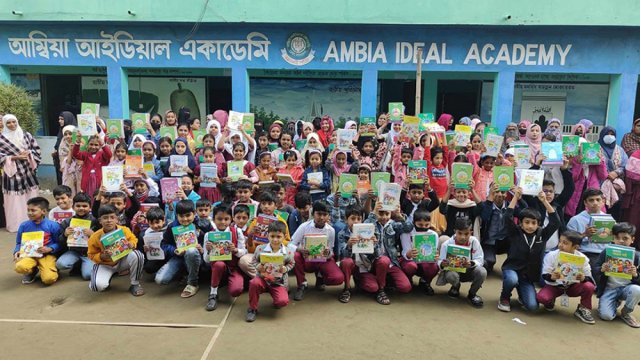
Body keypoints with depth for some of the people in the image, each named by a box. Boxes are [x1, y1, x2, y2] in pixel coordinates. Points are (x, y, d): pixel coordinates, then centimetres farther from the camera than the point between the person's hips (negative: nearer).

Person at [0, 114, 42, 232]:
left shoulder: (26, 135, 7)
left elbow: (36, 149, 10)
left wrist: (28, 153, -9)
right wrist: (15, 157, -16)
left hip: (28, 171, 3)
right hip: (13, 172, -3)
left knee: (31, 197, 9)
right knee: (15, 200, 0)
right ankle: (16, 224, 9)